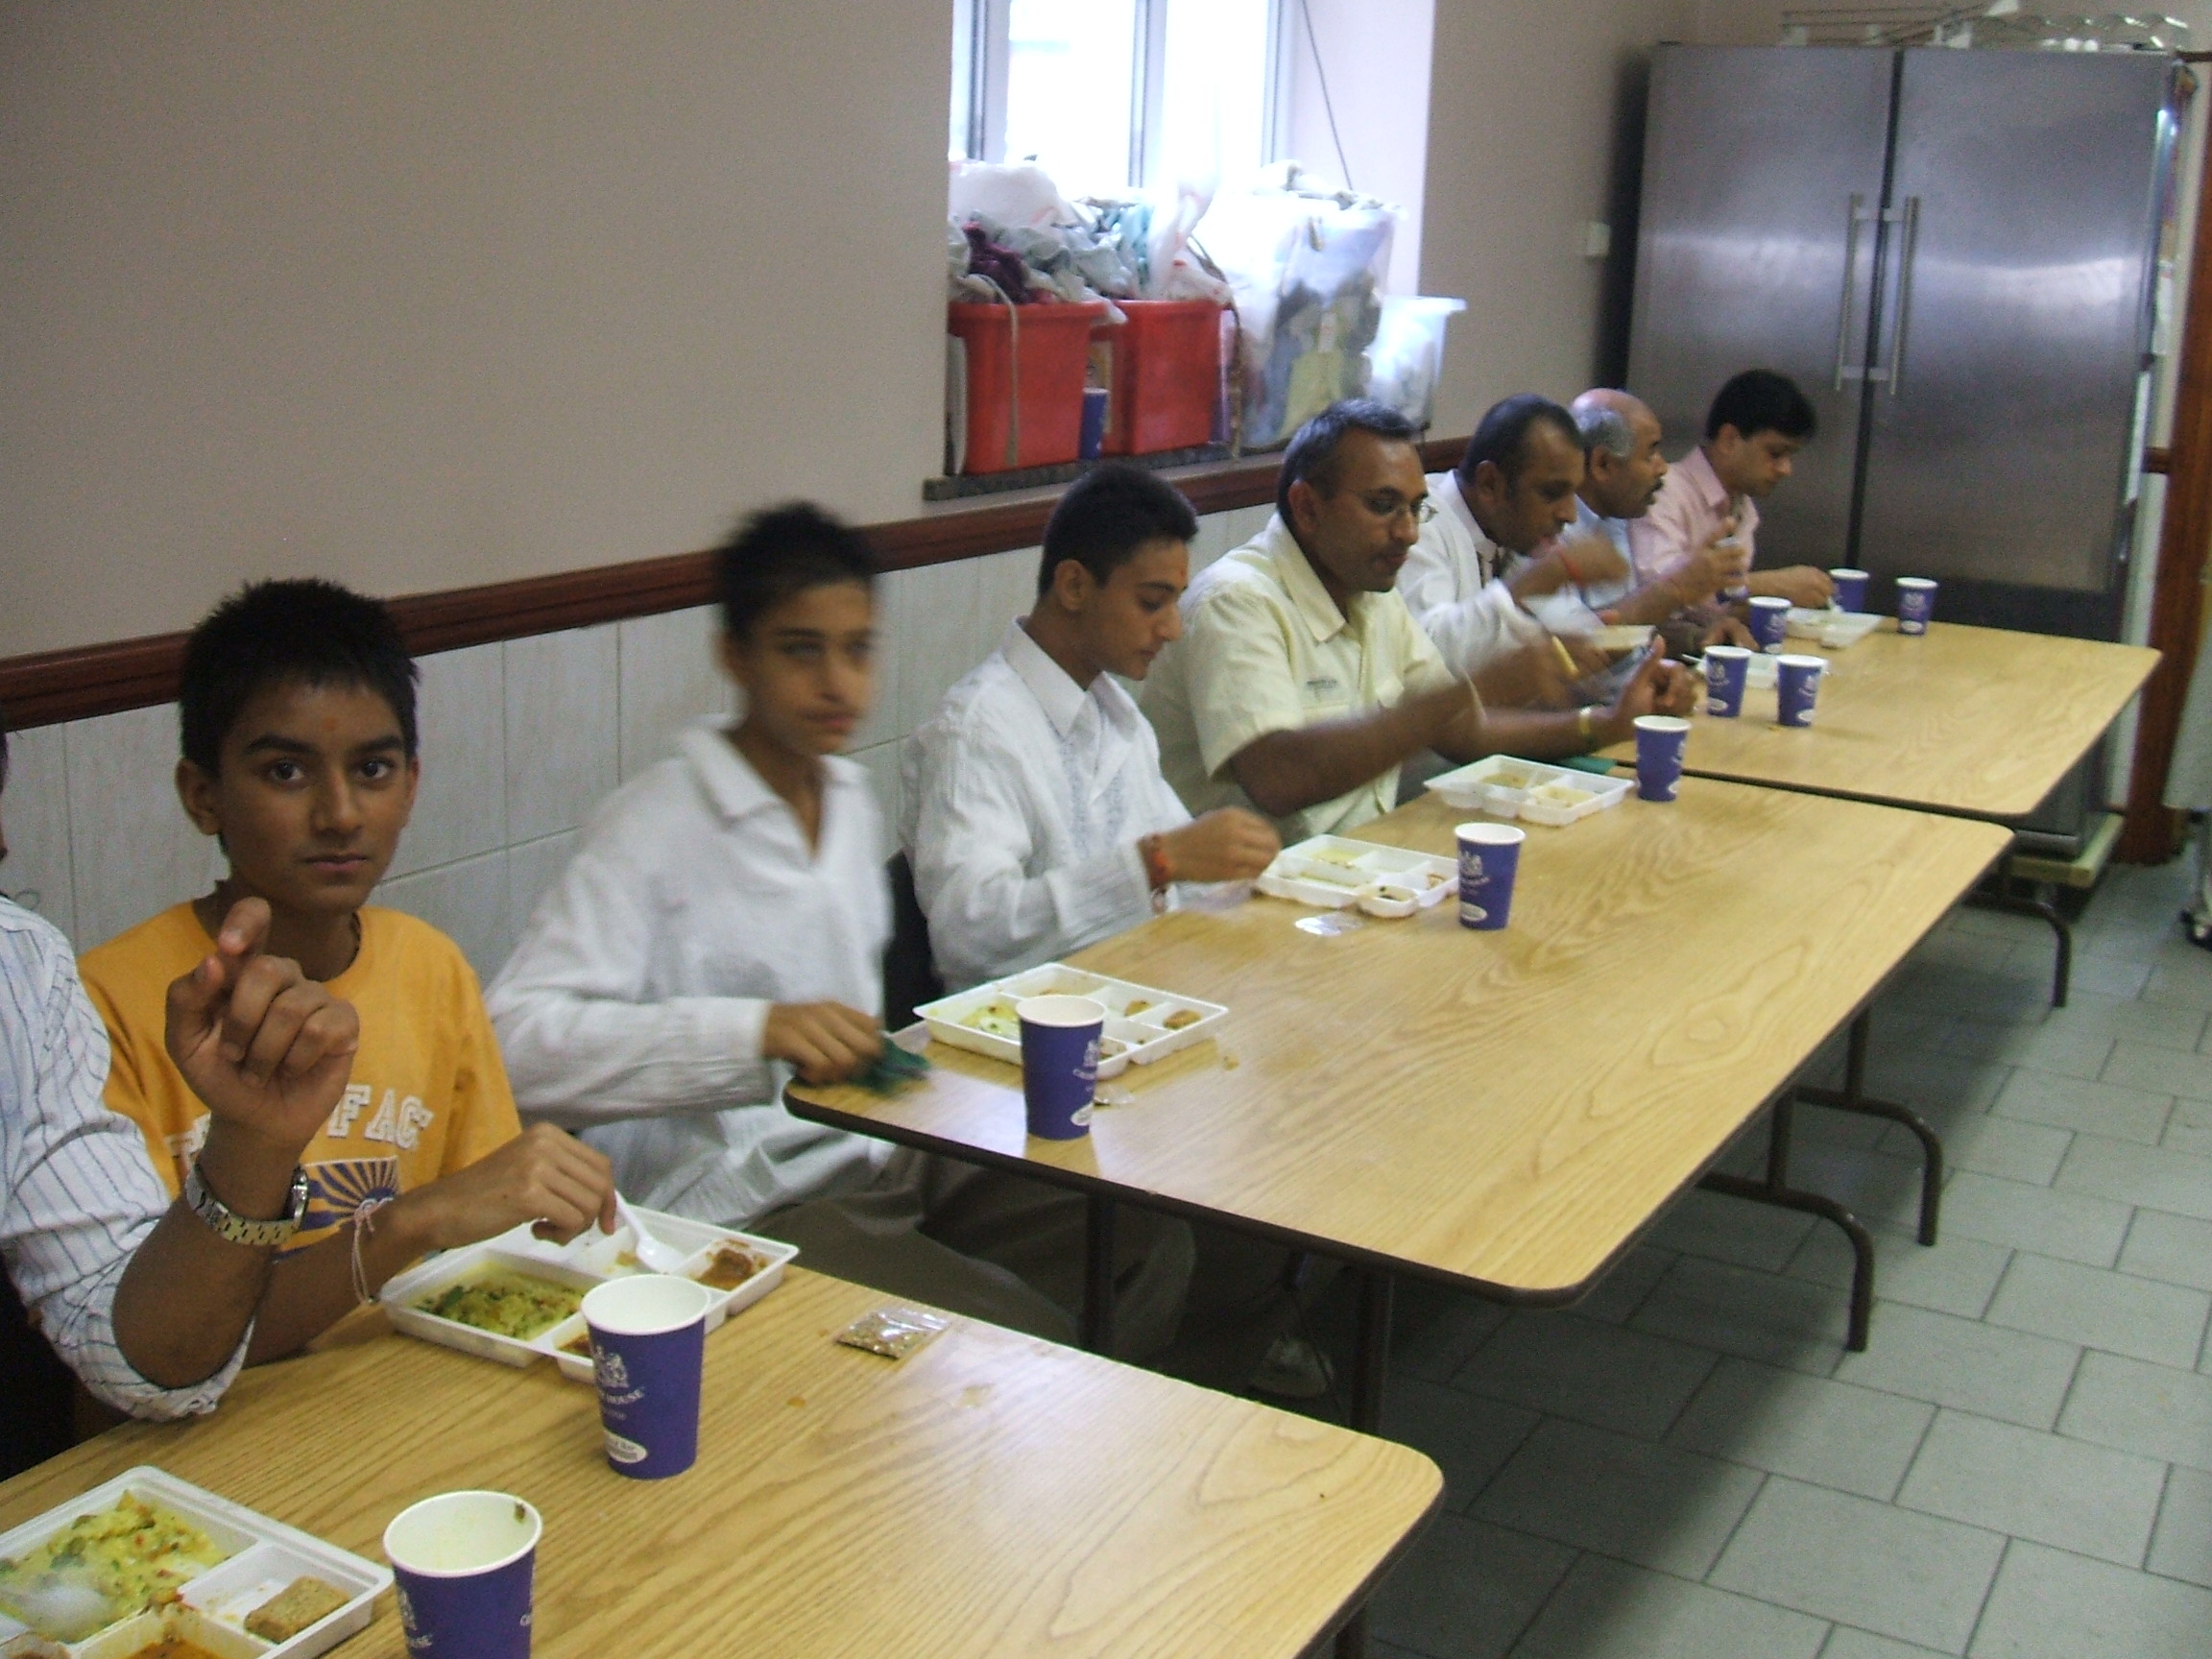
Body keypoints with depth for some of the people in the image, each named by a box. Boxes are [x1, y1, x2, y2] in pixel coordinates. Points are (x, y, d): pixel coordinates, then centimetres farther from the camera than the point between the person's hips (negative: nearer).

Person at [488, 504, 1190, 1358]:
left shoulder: (852, 800, 14)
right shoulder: (654, 824, -12)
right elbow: (516, 1039, -25)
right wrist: (755, 1031, -34)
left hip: (877, 1160, 8)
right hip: (742, 1211, -7)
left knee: (1154, 1252, -8)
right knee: (1026, 1346, -24)